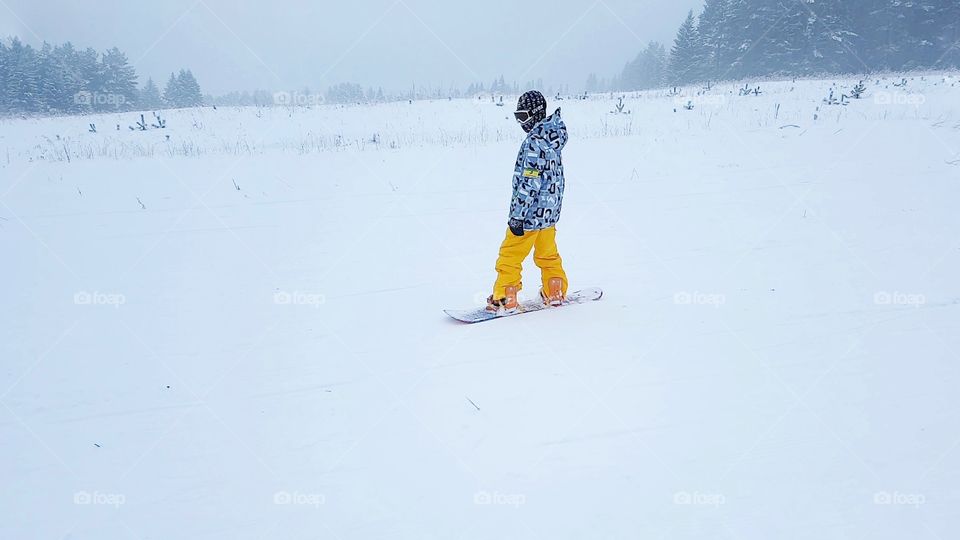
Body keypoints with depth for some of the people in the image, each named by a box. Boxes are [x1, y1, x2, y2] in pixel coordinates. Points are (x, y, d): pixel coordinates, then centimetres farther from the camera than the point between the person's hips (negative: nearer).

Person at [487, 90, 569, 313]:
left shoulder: (534, 142, -20)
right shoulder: (553, 137, 9)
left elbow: (529, 182, -24)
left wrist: (518, 216, -22)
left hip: (531, 212, -9)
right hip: (550, 211, 9)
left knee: (510, 255, 1)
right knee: (548, 253, 21)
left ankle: (505, 299, 7)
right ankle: (556, 293, 29)